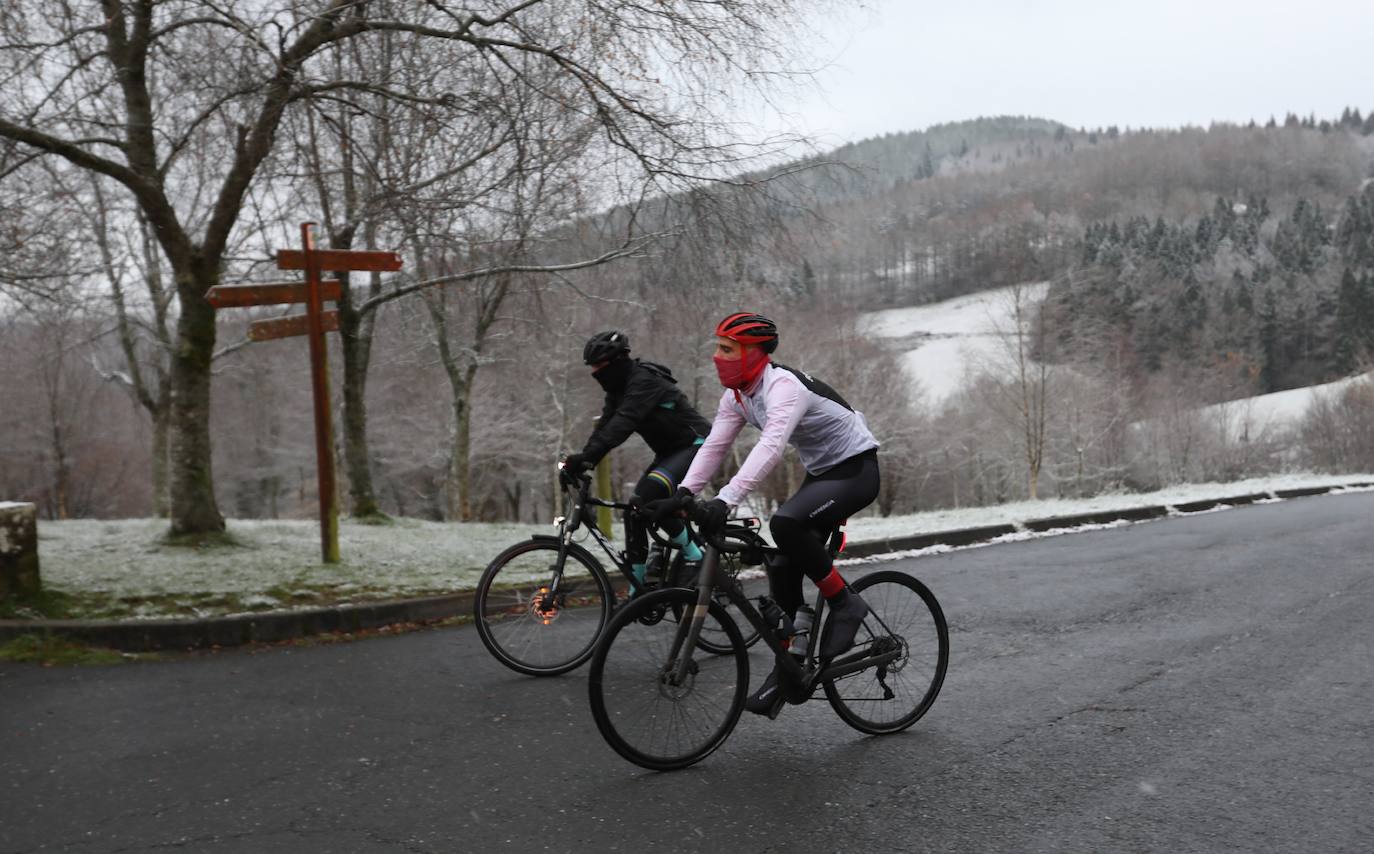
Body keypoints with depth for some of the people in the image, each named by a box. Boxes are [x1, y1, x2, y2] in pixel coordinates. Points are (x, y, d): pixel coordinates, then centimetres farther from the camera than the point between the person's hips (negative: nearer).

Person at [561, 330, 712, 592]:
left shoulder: (645, 381, -23)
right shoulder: (618, 389, 6)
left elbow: (622, 423, -36)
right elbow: (605, 426, 0)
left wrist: (586, 457, -45)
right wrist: (578, 462, -15)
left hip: (695, 445, -9)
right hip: (668, 452, 10)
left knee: (651, 493, -30)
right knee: (634, 509, 0)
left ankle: (691, 553, -12)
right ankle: (638, 588, 7)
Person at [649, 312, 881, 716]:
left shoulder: (784, 387, -28)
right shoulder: (737, 395, 0)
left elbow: (770, 447, -43)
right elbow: (714, 446, -5)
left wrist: (724, 501, -53)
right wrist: (683, 494, -19)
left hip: (856, 470, -9)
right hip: (820, 474, 9)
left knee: (785, 524, -33)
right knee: (783, 568, 1)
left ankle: (844, 603, -12)